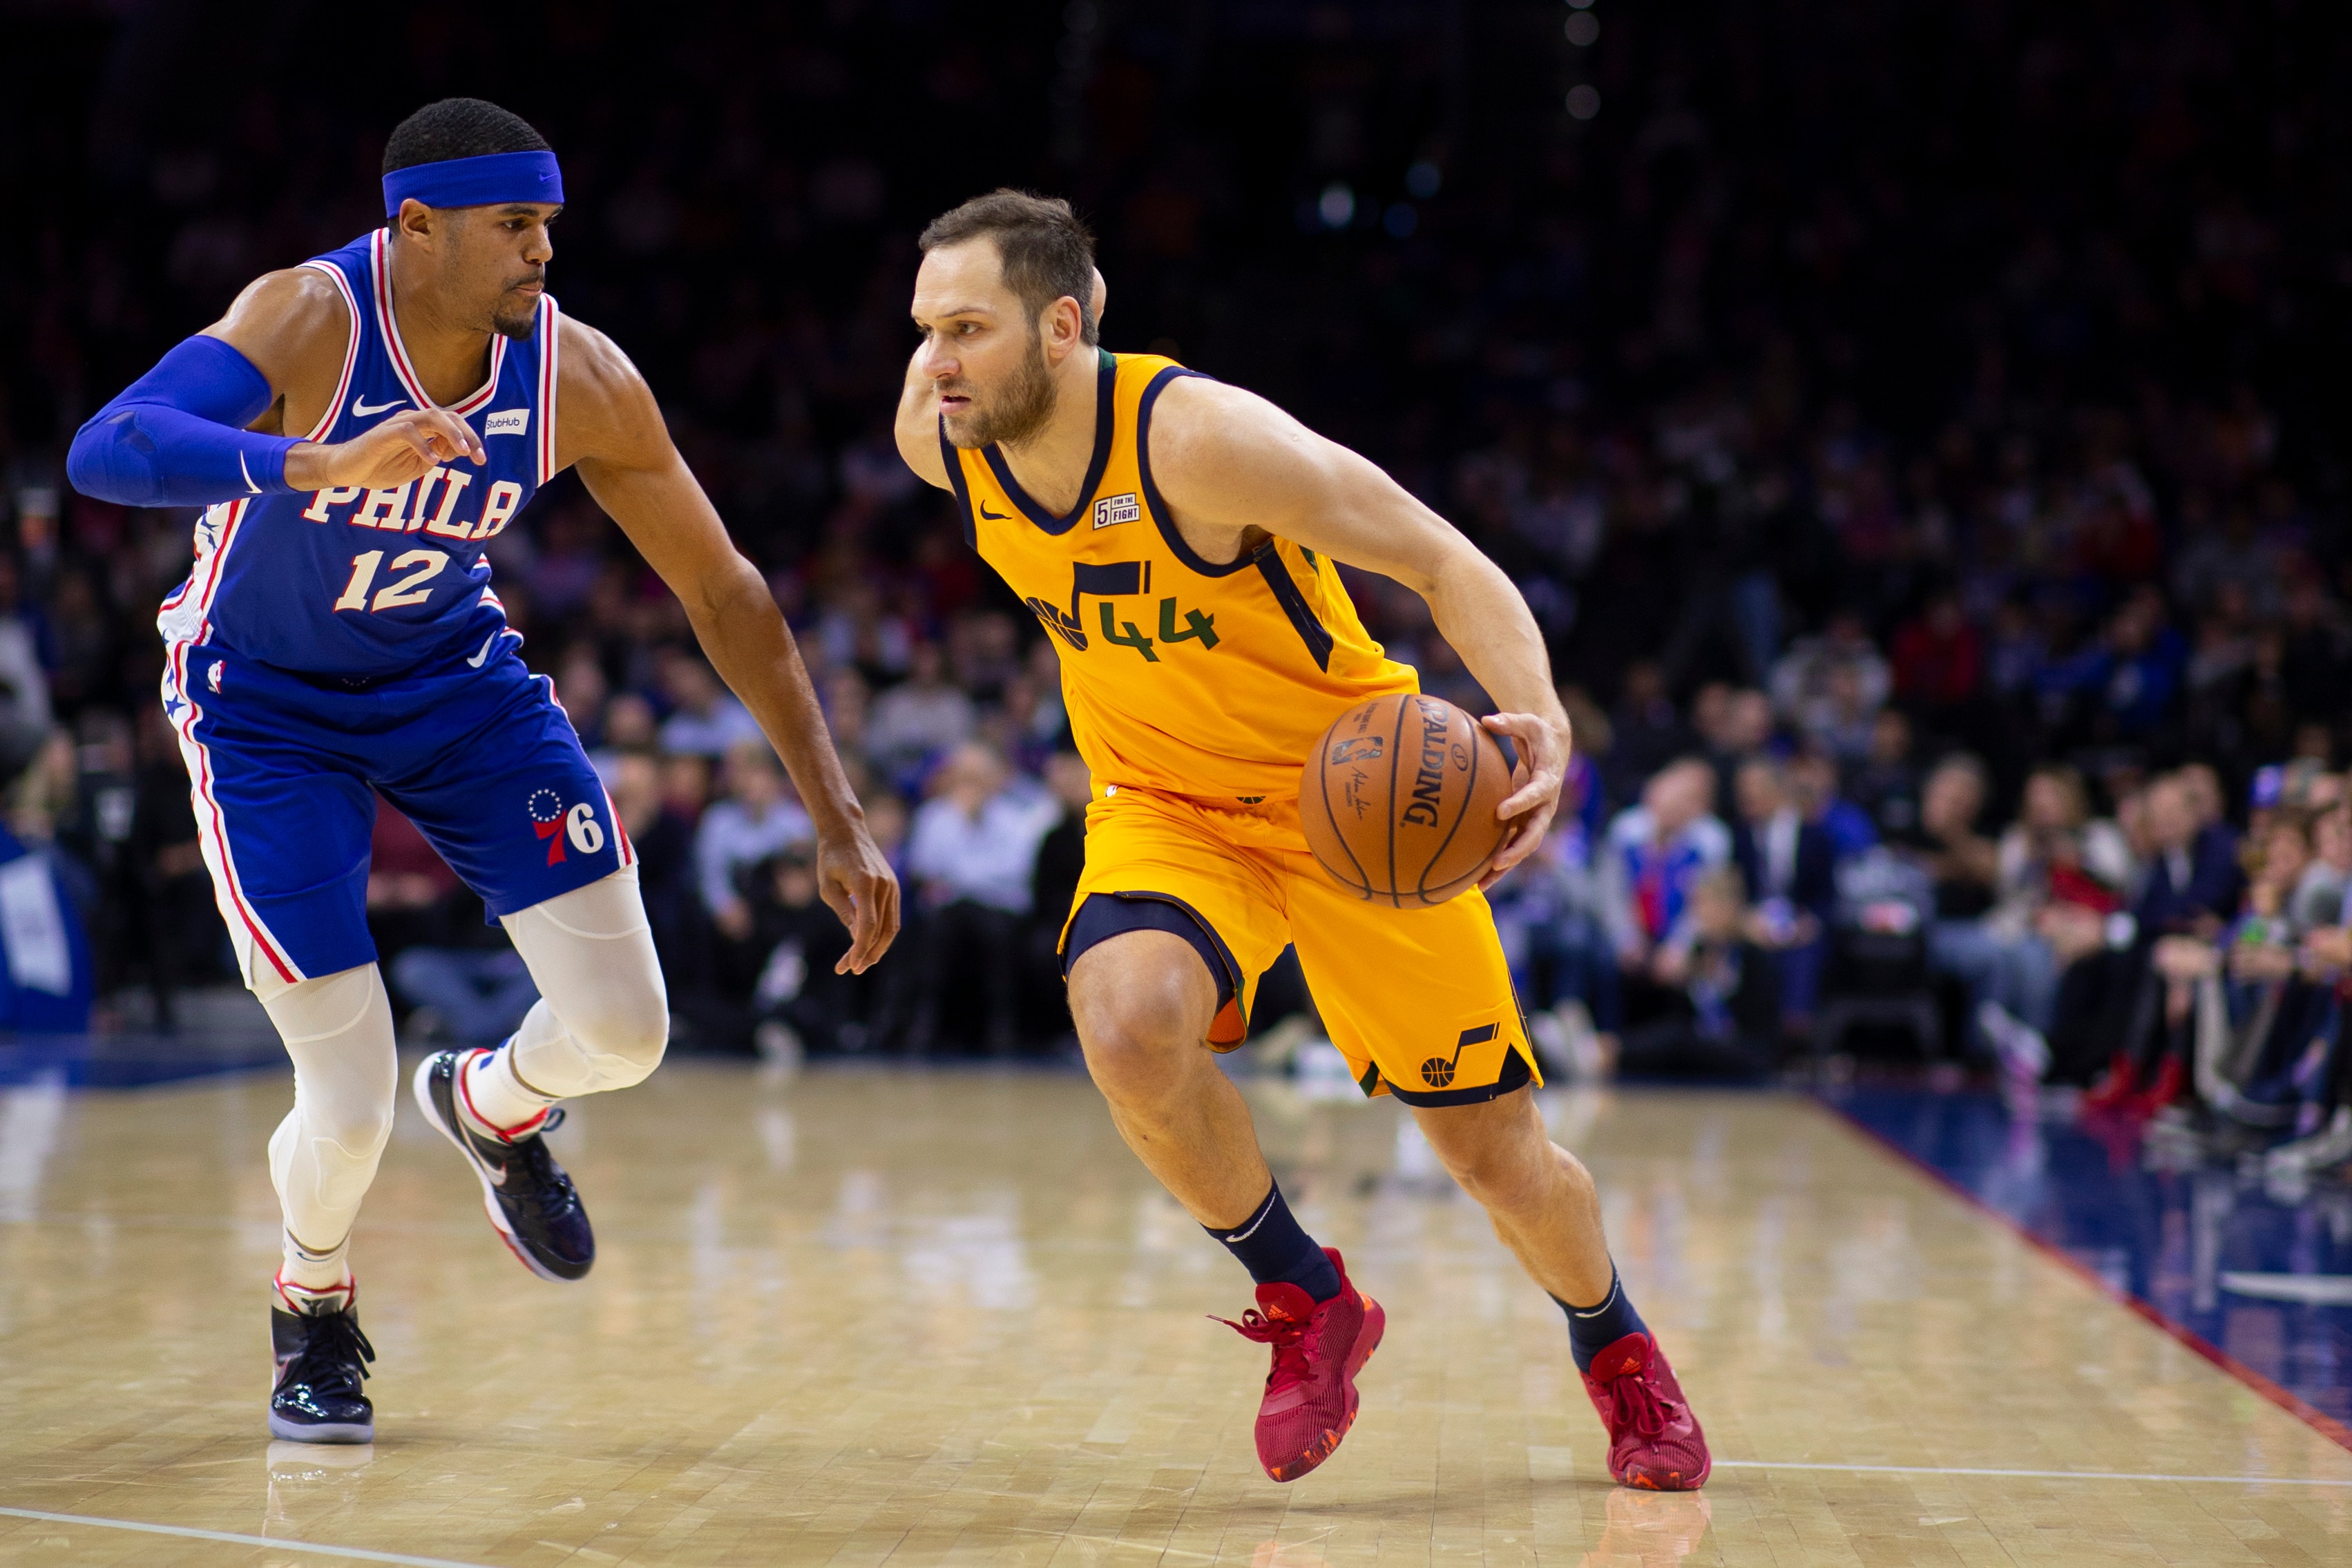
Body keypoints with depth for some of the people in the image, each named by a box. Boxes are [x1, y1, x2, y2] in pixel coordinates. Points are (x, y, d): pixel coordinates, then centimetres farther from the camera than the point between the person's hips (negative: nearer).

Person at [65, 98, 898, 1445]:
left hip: (451, 673, 4)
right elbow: (105, 451, -45)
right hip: (266, 703, -4)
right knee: (352, 1106, -9)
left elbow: (724, 592, -8)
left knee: (625, 1028, -6)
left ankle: (490, 1107, 31)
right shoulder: (310, 319, -29)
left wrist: (839, 818, -8)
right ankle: (315, 1312, 26)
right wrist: (321, 463, -61)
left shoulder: (578, 376, -18)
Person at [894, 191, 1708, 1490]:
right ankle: (1305, 1304, -4)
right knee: (1127, 1024, -30)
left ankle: (1616, 1350, 38)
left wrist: (1539, 721, -41)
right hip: (1167, 802, 4)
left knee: (1494, 1153, 3)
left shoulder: (1199, 435, -29)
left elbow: (1447, 565, -27)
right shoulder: (940, 440, -14)